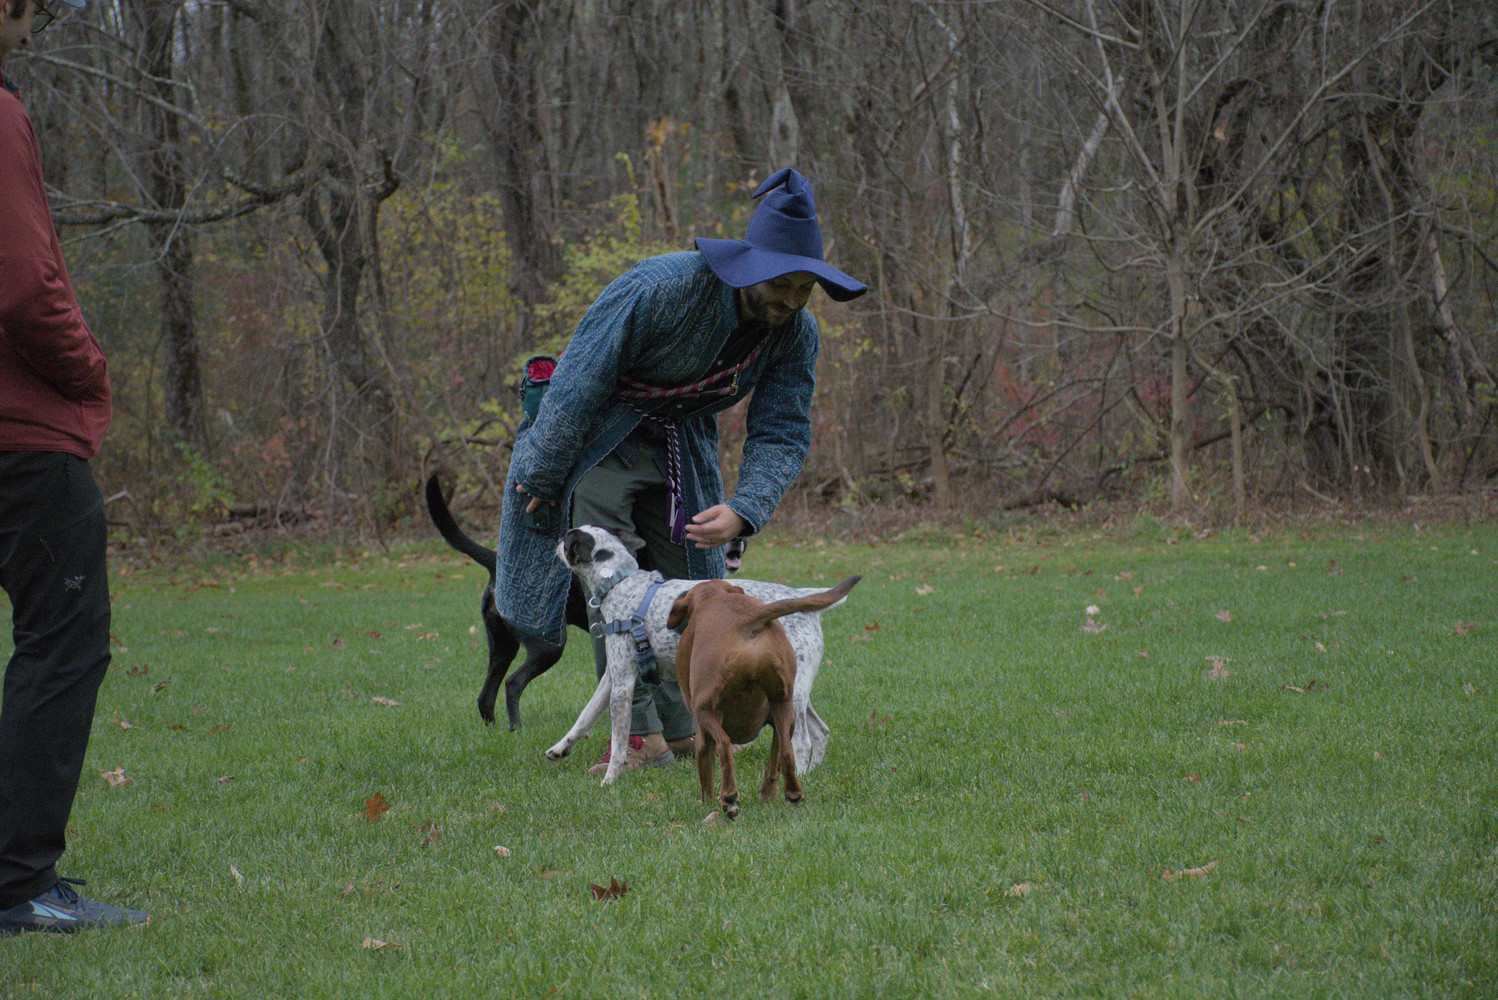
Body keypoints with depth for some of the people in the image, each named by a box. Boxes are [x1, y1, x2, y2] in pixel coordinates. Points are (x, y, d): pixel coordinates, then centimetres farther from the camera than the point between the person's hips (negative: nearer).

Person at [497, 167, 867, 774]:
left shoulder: (797, 332, -15)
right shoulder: (658, 290, -33)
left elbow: (781, 435, -12)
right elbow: (580, 381, -25)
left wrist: (743, 511, -30)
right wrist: (542, 477, -18)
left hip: (683, 442, 5)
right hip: (599, 430, -5)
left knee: (686, 581, 3)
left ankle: (680, 729, 12)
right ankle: (642, 734, -15)